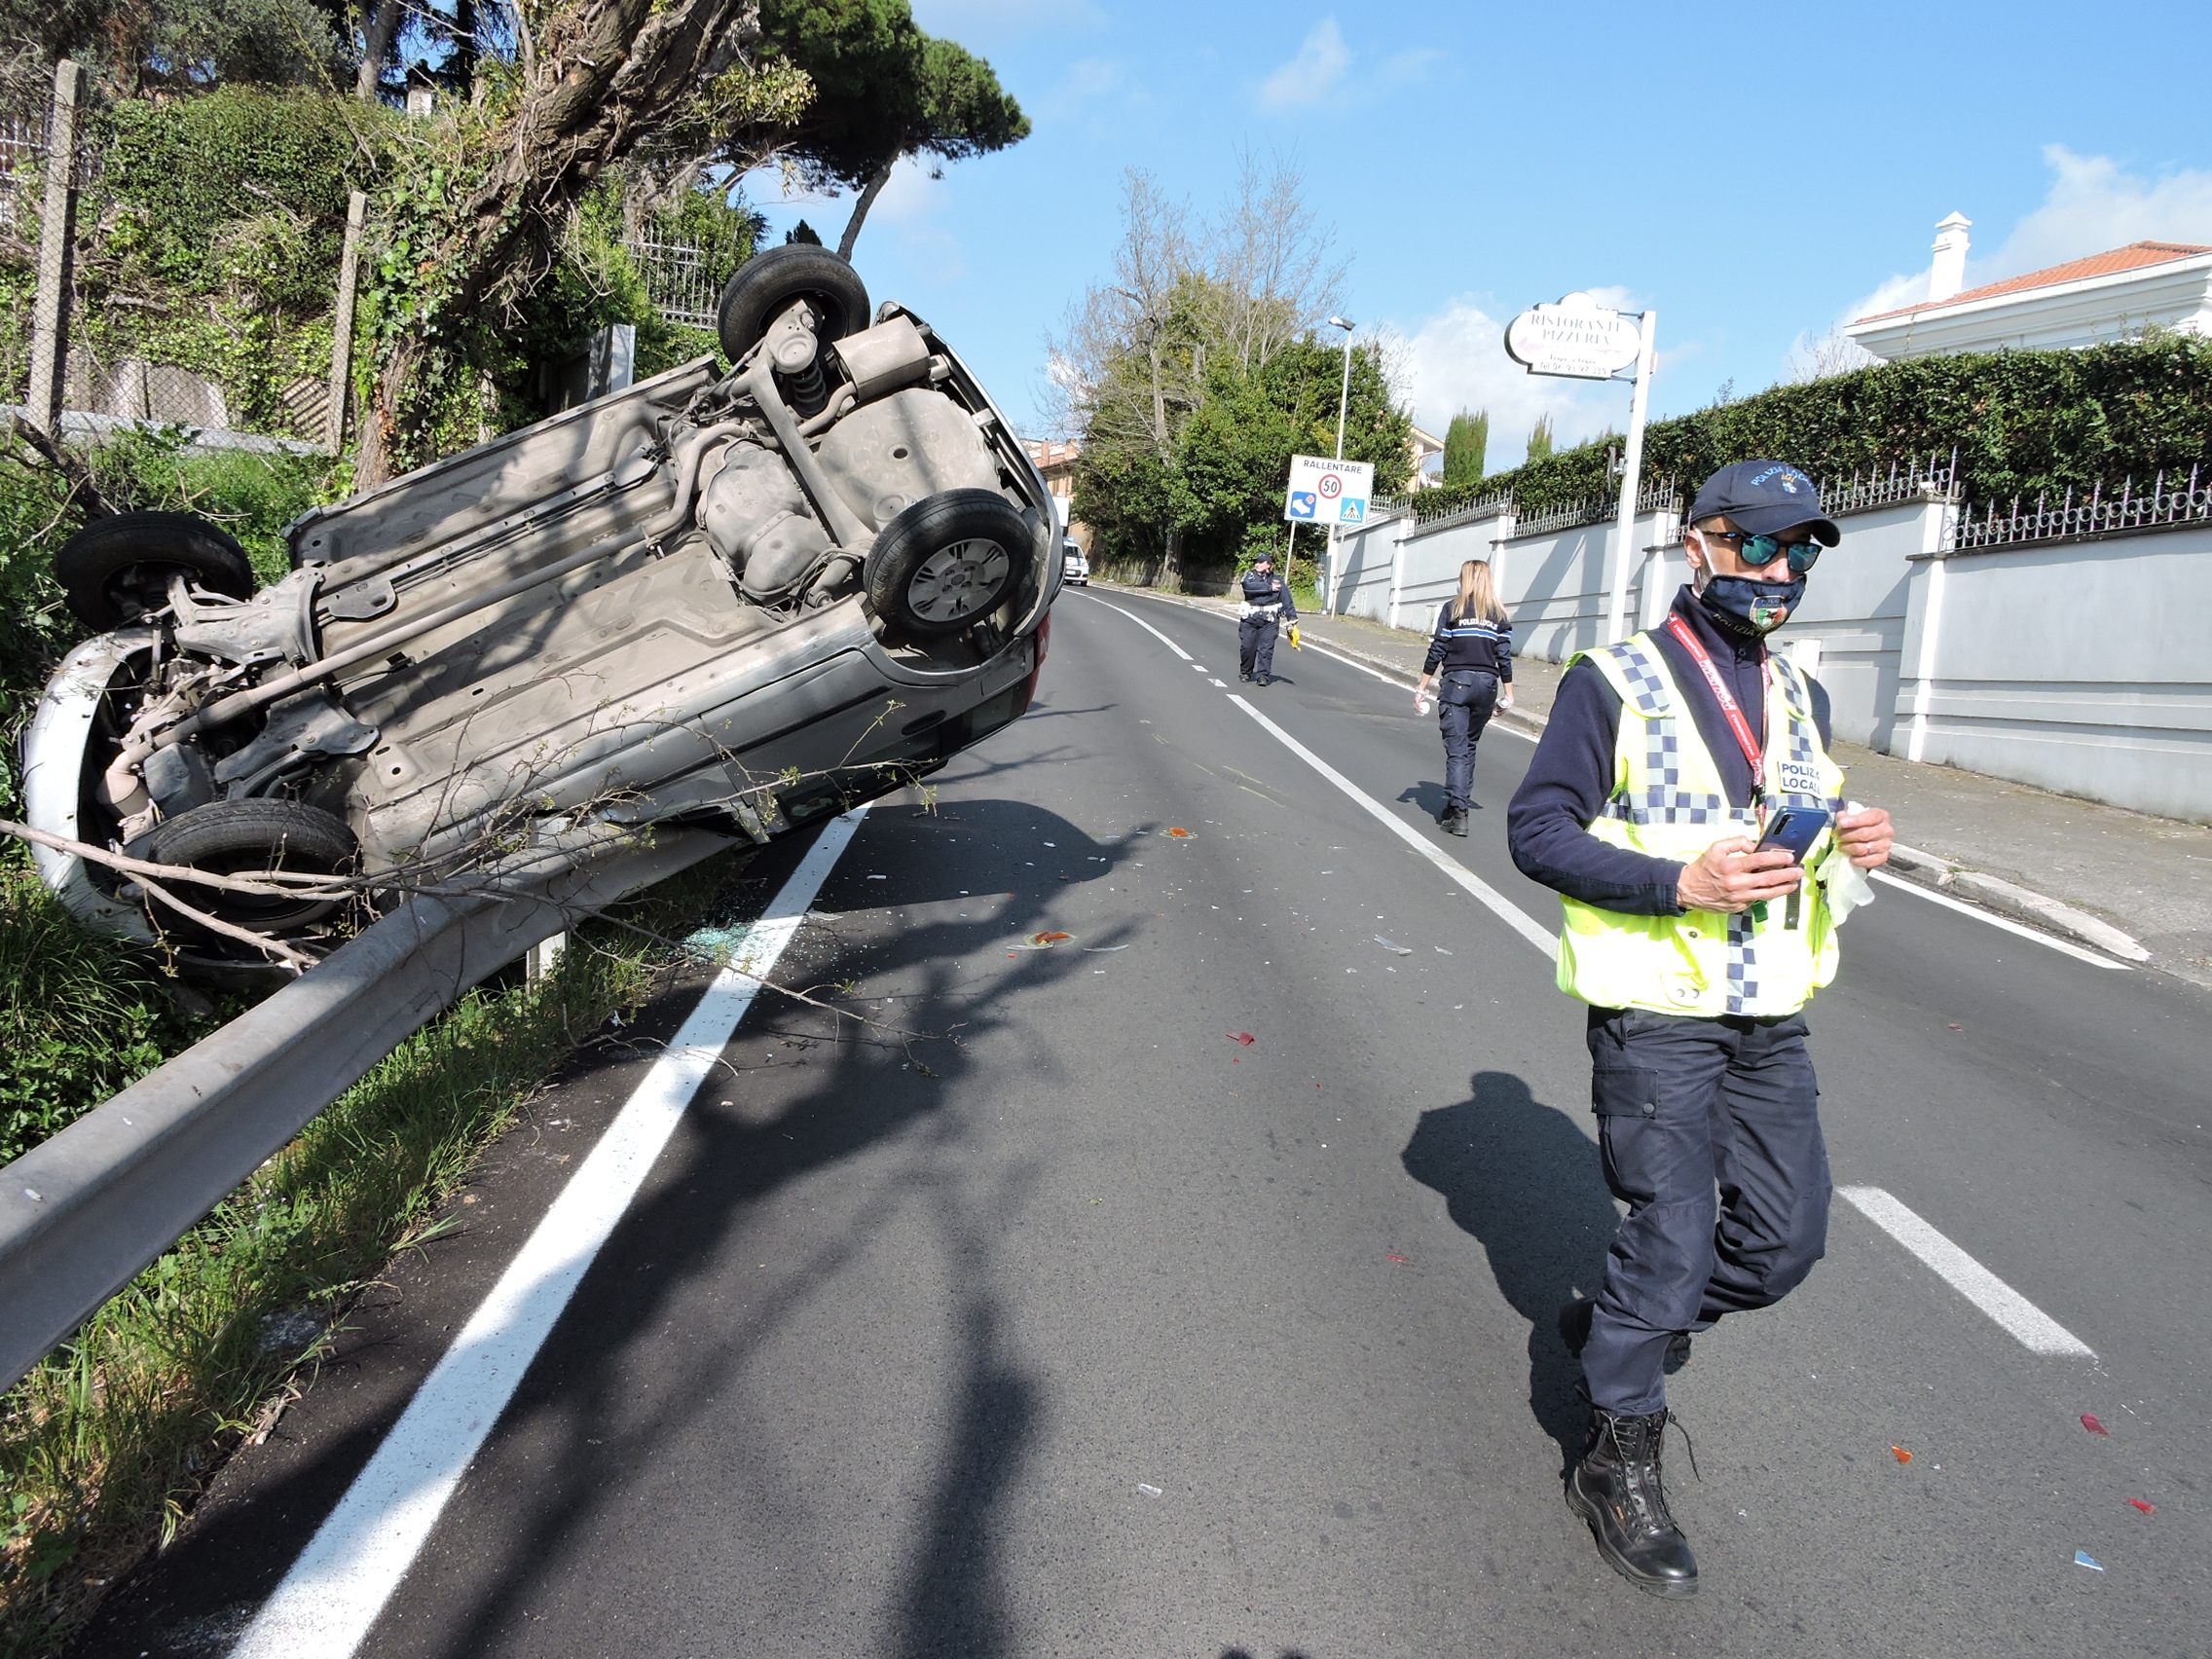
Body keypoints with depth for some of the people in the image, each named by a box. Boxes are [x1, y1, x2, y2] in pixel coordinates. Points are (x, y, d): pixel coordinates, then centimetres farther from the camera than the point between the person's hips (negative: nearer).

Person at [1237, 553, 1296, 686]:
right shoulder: (1250, 575, 7)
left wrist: (1292, 617, -2)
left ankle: (1263, 675, -3)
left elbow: (1287, 601, 7)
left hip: (1269, 621, 0)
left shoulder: (1278, 581, 9)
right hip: (1249, 618, 1)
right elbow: (1249, 586, -16)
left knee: (1266, 648, -7)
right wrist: (1269, 588, -11)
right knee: (1247, 646, 2)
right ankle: (1245, 672, 21)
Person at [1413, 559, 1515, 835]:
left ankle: (1457, 811, -11)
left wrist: (1422, 687, 4)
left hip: (1456, 682, -3)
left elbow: (1437, 652, -3)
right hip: (1487, 685, 3)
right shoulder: (1499, 615, 5)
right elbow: (1504, 658, 4)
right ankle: (1460, 803, 22)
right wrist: (1508, 693, 12)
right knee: (1469, 747, 16)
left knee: (1456, 749, -3)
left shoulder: (1452, 609, -2)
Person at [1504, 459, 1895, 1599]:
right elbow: (1537, 830, -11)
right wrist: (1679, 883, -23)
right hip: (1655, 1007, -7)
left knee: (1787, 1235, 9)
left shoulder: (1797, 696, 13)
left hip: (1770, 1013, 7)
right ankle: (1619, 1464, 17)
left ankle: (1621, 1327, 34)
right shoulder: (1614, 683, -8)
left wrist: (1853, 842, -1)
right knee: (1675, 1236, -3)